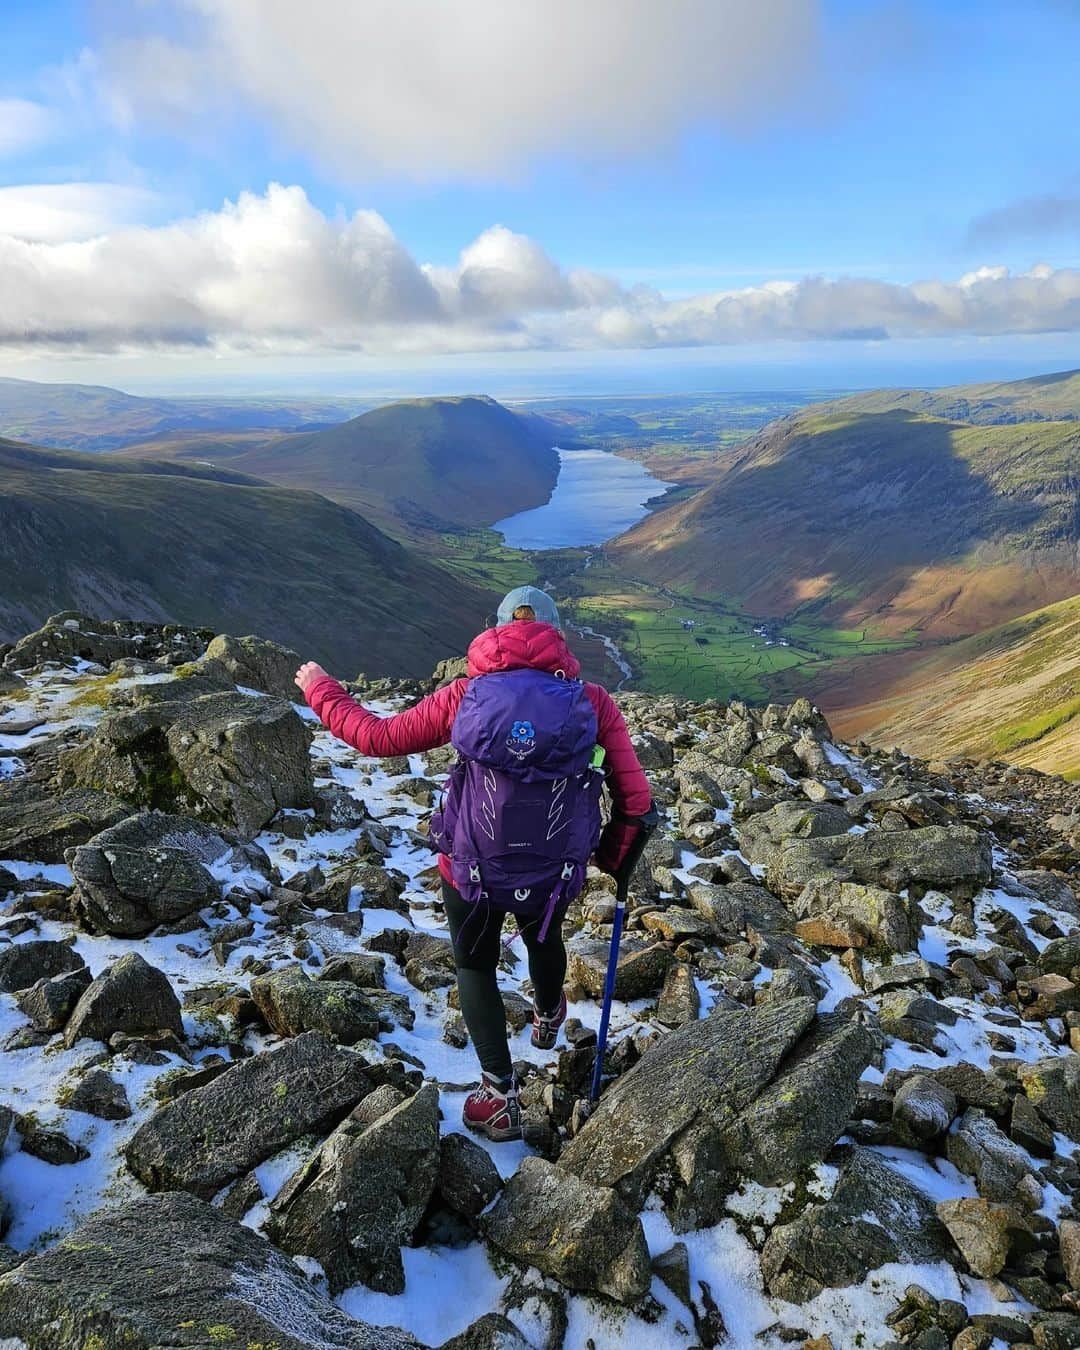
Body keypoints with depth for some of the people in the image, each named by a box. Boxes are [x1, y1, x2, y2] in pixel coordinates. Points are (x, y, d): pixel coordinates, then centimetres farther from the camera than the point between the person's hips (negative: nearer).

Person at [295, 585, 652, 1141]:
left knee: (475, 966, 26)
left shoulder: (466, 695, -14)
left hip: (471, 872, -2)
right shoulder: (592, 701, -13)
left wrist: (320, 690, 12)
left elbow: (379, 737, -5)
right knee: (544, 938, 35)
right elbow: (635, 800, -12)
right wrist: (611, 857, 8)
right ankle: (547, 1018, 64)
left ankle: (500, 1098, 27)